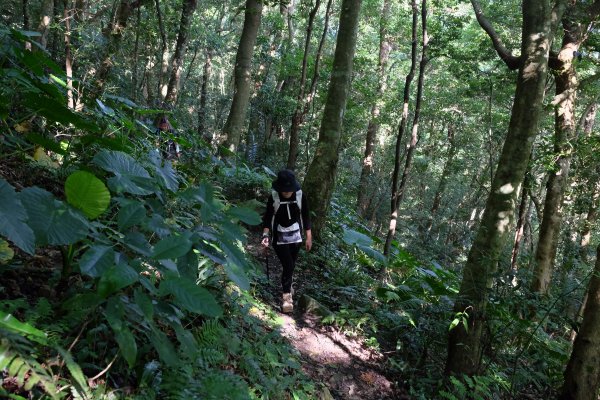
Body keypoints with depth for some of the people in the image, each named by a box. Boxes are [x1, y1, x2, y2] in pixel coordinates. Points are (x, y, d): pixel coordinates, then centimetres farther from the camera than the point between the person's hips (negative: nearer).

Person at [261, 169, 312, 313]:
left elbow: (306, 217, 0)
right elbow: (267, 218, -8)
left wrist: (309, 237, 2)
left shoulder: (300, 197, -9)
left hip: (295, 236, 3)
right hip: (280, 238, -3)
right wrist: (266, 235, -22)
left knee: (292, 265, 14)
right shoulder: (273, 198, -14)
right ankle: (287, 296, 1)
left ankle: (287, 285, 40)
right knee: (288, 265, -12)